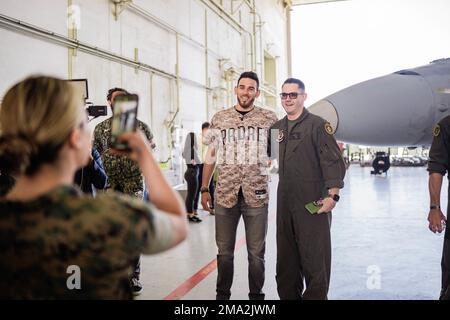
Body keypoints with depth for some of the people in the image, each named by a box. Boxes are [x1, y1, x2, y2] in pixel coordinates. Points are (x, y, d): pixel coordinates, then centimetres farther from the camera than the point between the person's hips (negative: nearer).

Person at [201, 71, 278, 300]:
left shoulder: (269, 118, 3)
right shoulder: (219, 118, 7)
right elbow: (211, 155, 11)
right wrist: (204, 189, 9)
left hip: (256, 195, -1)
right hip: (225, 194, 1)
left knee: (256, 253, 8)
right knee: (224, 251, 11)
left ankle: (256, 295, 26)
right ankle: (222, 294, 29)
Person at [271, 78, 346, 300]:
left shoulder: (317, 125, -5)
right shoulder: (277, 127, 13)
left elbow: (333, 162, -11)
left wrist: (332, 195, -19)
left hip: (313, 203, -6)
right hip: (285, 203, 6)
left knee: (314, 257, 0)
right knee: (286, 258, 15)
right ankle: (288, 294, 29)